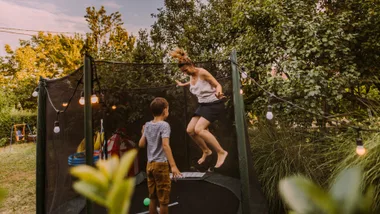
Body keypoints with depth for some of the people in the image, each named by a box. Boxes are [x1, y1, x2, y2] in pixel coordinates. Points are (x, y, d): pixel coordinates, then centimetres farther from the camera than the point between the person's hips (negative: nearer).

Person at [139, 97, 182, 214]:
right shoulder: (164, 125, -12)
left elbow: (141, 144, 9)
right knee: (164, 200, 5)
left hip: (150, 165, 7)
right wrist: (173, 166, -29)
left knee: (153, 198, 17)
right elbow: (165, 145, -24)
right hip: (161, 165, -7)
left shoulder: (147, 125, 8)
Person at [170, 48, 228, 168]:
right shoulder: (191, 76, 5)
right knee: (190, 130, 1)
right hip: (203, 104, 8)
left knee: (199, 129, -22)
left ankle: (221, 152, -9)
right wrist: (183, 84, 36)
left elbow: (217, 85, -16)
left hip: (214, 104, -8)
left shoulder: (202, 72, -17)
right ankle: (206, 151, 22)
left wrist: (218, 93, -37)